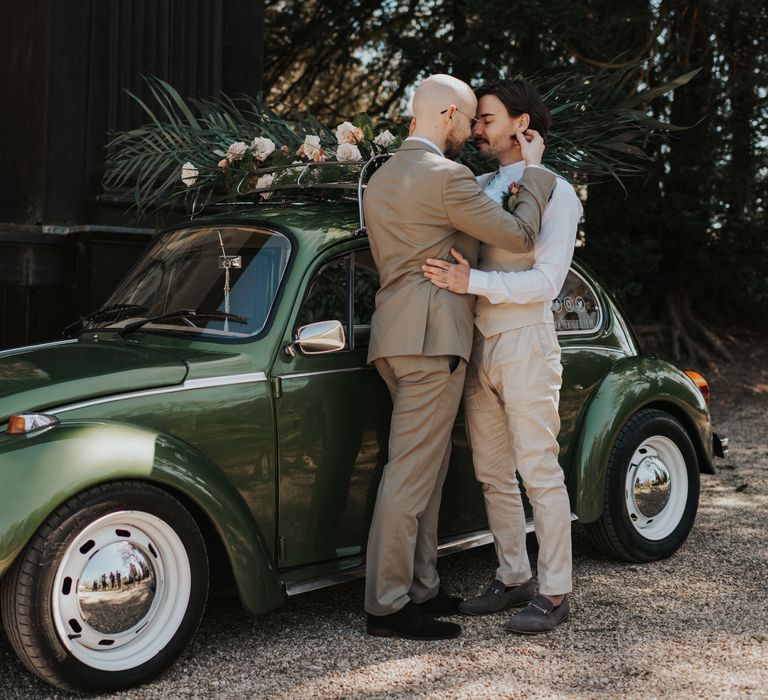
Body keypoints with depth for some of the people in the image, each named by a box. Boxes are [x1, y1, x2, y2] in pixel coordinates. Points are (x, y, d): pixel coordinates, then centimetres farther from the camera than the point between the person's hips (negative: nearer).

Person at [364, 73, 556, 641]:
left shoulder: (380, 181, 18)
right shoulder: (447, 177, -12)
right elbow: (520, 237, -10)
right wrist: (533, 171, 3)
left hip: (395, 336, 10)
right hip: (432, 338, -10)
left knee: (428, 465, 15)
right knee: (410, 472, -7)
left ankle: (420, 587, 20)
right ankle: (387, 606, -2)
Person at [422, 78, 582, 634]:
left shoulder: (556, 193, -4)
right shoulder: (479, 188, 14)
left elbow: (546, 281, -14)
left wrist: (472, 282, -23)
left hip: (525, 347, -6)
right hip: (478, 349, 7)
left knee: (539, 473, -3)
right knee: (493, 476, 10)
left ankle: (556, 592, 5)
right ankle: (514, 579, 21)